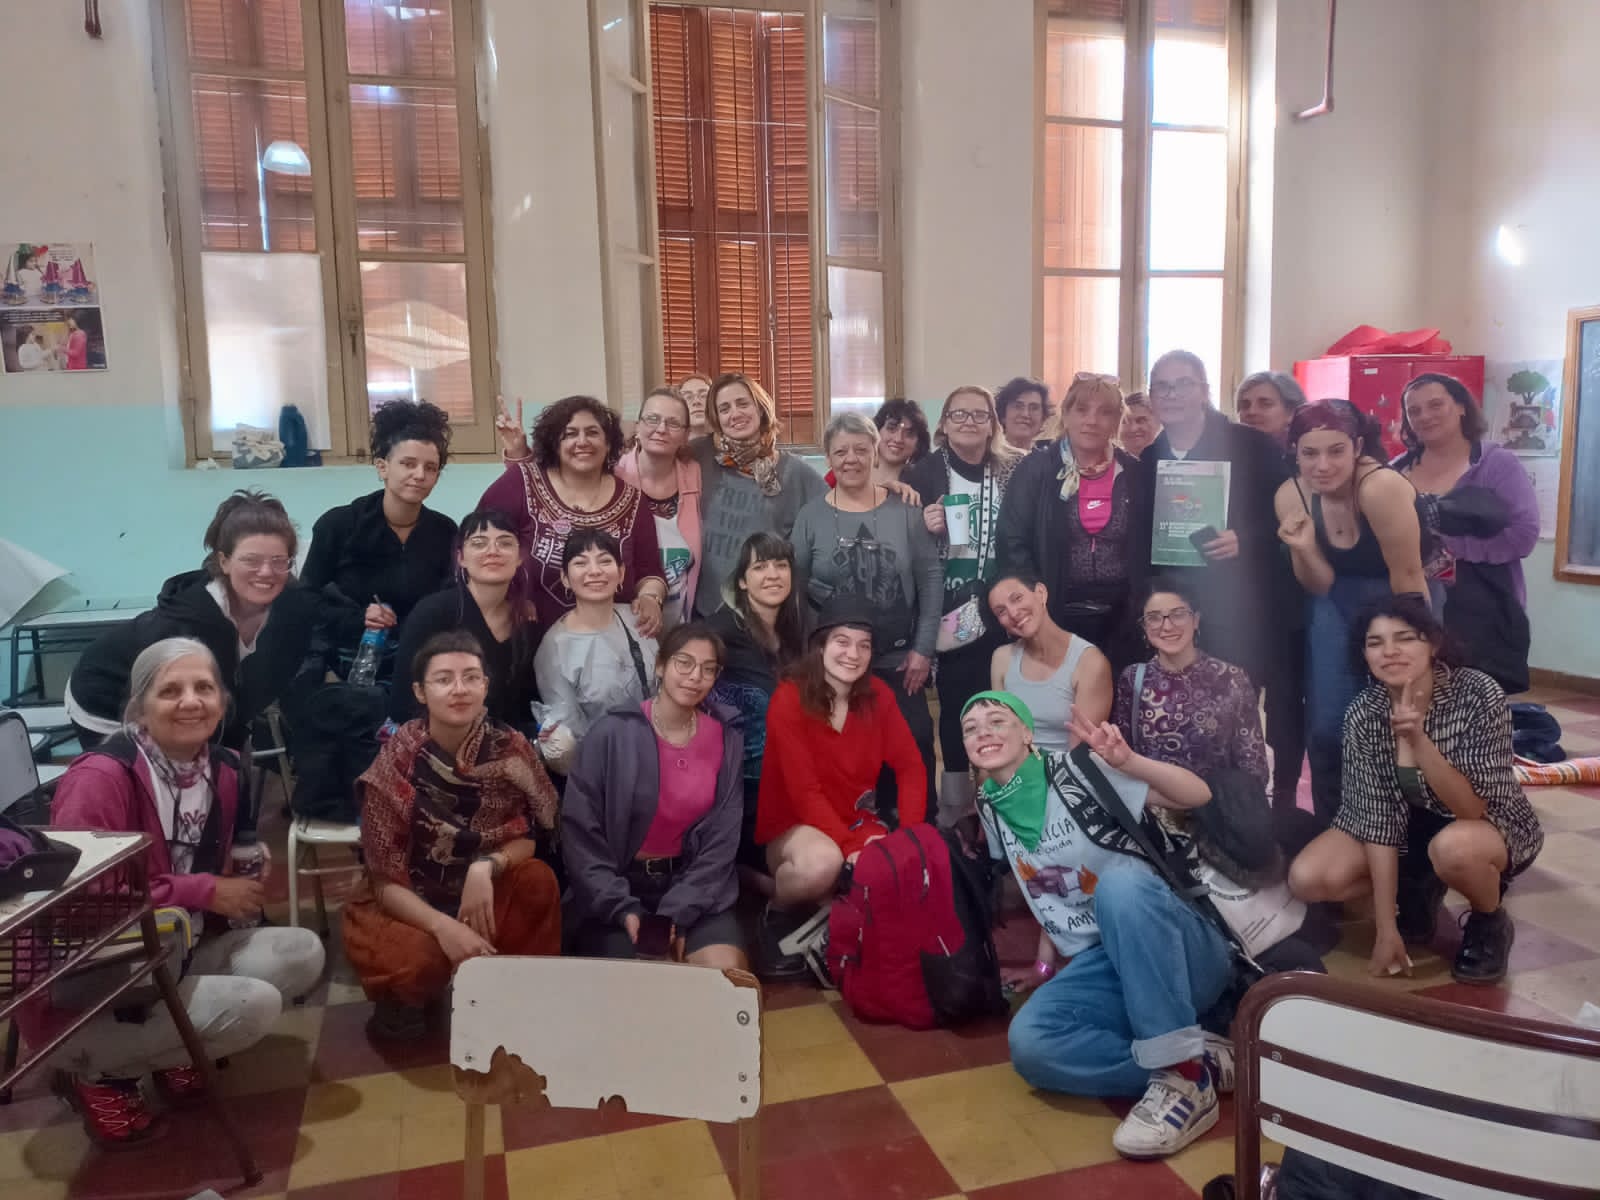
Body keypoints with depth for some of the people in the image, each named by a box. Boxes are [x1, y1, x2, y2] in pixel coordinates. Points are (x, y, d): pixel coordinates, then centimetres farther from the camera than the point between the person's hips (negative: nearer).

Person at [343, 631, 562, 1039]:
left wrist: (487, 866, -29)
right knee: (420, 961, -33)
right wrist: (443, 926, -33)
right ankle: (404, 1001, 4)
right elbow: (386, 881, -16)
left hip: (481, 893, 3)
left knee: (538, 880, -26)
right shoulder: (395, 763, -18)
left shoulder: (508, 748, -12)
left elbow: (529, 839, -6)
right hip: (406, 902, -2)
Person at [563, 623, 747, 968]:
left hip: (693, 884, 2)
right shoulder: (613, 732, -9)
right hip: (617, 883, -2)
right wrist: (622, 908, -16)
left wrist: (677, 913, -14)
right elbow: (579, 829, -8)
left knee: (728, 975, -21)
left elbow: (722, 841, -2)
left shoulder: (727, 741, -1)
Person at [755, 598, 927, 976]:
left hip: (857, 820, 4)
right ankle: (778, 916, -4)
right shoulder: (789, 699, -16)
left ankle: (830, 925, 0)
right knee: (824, 862, -37)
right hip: (794, 826, -4)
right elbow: (804, 790, -20)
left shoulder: (878, 694, -1)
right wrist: (851, 845, -29)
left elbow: (910, 766, -2)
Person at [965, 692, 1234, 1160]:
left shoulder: (1078, 772, -8)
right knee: (1029, 1043, -26)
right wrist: (1045, 966, 19)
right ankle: (1205, 1061, -14)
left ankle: (1183, 1073, -30)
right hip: (1098, 967, 5)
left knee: (1119, 878, -38)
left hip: (1178, 950, -4)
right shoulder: (992, 811, 9)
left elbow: (1199, 796, -15)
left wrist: (1129, 762, -31)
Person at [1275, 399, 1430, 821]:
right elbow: (1320, 586, -7)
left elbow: (1408, 577, -21)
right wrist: (1303, 549, -27)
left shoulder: (1380, 487, -30)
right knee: (1325, 726, 1)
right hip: (1338, 605, 4)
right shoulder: (1291, 495, -14)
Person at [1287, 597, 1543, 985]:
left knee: (1450, 848, -39)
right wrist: (1386, 929, -20)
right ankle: (1417, 890, 10)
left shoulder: (1480, 695, -27)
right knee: (1307, 879, -20)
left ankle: (1490, 924, -4)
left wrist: (1418, 741, -43)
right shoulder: (1363, 714, -19)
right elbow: (1378, 817, -18)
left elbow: (1472, 808, -29)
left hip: (1490, 825, -3)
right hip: (1410, 826, 3)